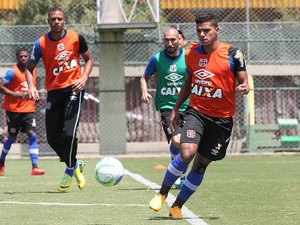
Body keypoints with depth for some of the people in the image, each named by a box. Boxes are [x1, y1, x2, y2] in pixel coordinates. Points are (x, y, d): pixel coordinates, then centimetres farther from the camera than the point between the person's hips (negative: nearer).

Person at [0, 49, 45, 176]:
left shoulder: (32, 71, 11)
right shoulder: (12, 71, -9)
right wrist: (16, 95, -22)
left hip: (28, 109, 5)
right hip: (13, 110, -5)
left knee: (32, 135, -10)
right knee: (12, 138, 4)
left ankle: (35, 167, -15)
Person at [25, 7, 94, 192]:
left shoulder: (76, 38, -4)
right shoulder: (41, 43, -3)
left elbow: (89, 59, 9)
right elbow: (29, 68, 4)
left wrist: (84, 78, -8)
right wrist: (31, 86, -14)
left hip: (73, 88, -3)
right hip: (53, 92, 3)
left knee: (69, 133, -18)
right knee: (52, 138, 1)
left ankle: (70, 171, 4)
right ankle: (75, 165, 27)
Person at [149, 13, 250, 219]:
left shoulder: (232, 54, -8)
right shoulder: (192, 53, 3)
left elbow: (244, 82, -4)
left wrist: (244, 88, -28)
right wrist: (176, 108, 18)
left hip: (221, 118, -1)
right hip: (196, 111, 1)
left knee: (202, 164, 5)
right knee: (187, 153, -22)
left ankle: (177, 206, 18)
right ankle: (162, 194, -5)